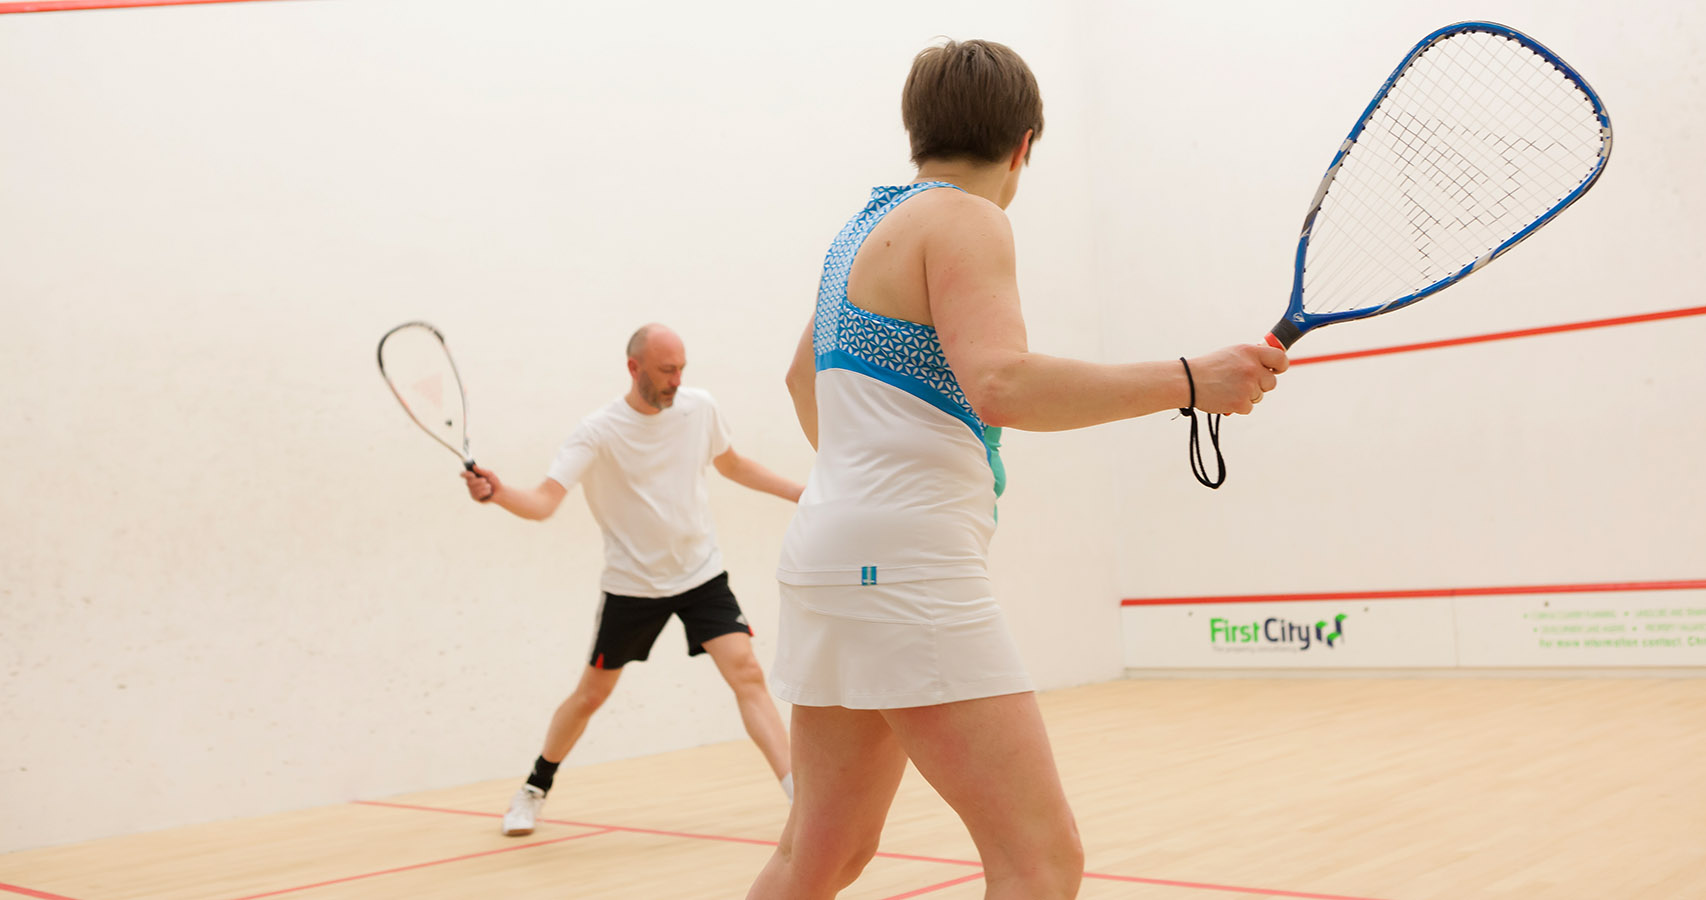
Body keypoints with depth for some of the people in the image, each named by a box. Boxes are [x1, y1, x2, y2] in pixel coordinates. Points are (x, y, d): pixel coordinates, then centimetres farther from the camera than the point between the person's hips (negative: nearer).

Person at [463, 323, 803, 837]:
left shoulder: (700, 407, -3)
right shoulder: (597, 432, -15)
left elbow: (731, 465, 17)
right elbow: (545, 501, -24)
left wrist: (799, 491, 16)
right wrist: (500, 495, -45)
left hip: (702, 573, 2)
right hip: (631, 583, -2)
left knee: (746, 673, -14)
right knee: (591, 694, 10)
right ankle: (534, 790, 33)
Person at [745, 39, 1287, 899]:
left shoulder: (870, 226, 20)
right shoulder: (963, 220, -8)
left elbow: (803, 373, 34)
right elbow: (1001, 385, -26)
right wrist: (1190, 380, -22)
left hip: (833, 545, 10)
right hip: (907, 566, -10)